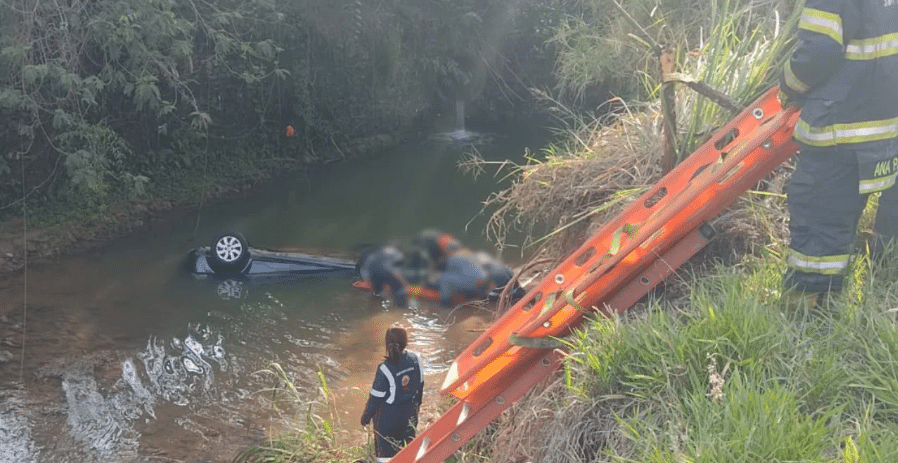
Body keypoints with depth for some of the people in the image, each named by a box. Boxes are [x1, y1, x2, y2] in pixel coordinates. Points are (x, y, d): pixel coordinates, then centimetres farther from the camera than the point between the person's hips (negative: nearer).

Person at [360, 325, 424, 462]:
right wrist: (417, 403, 20)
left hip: (388, 416, -5)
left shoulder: (385, 369, -29)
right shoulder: (415, 358, -14)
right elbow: (420, 384, 2)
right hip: (410, 412, 5)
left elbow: (376, 397, -18)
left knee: (386, 451, 12)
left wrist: (366, 416, -2)